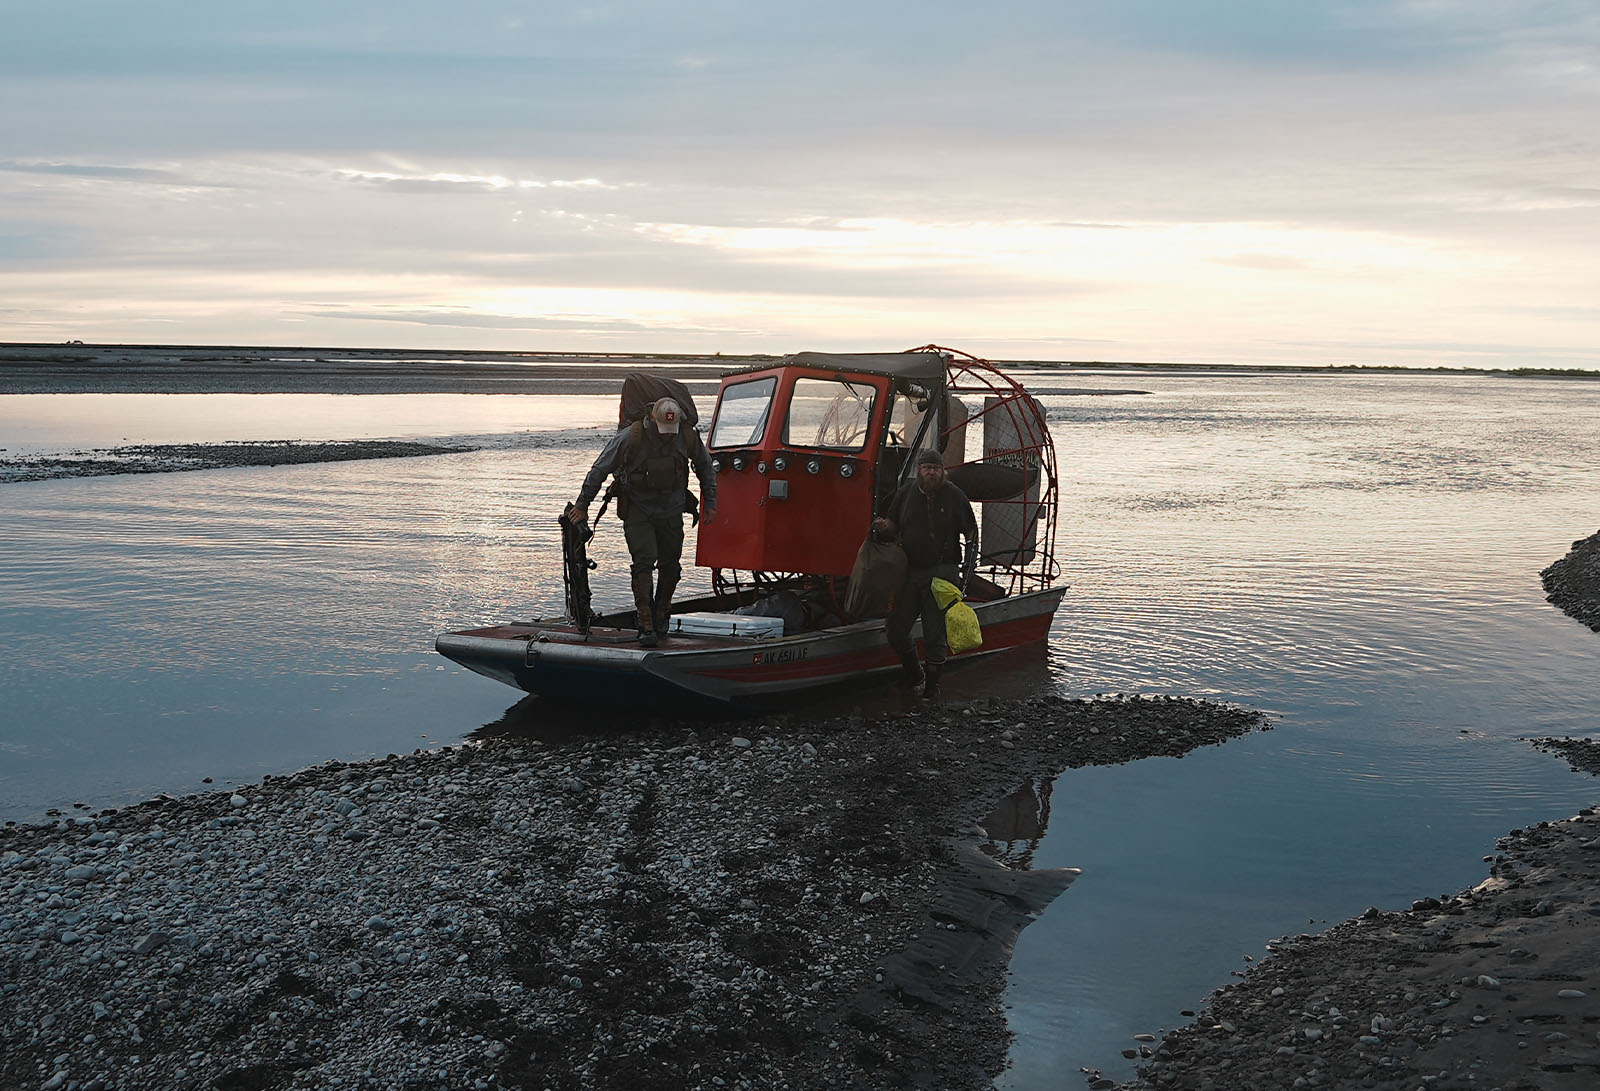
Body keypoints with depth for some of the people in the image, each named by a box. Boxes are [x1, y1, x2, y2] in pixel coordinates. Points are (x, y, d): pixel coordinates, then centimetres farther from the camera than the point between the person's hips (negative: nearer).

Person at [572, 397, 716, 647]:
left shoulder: (688, 438, -8)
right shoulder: (630, 437, -18)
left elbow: (705, 468, 12)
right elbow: (600, 469, -10)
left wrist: (710, 502, 10)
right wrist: (582, 505, -7)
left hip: (672, 513, 3)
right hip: (638, 511, -3)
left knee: (670, 566, 8)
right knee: (643, 563, -17)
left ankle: (661, 616, 30)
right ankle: (646, 625, -18)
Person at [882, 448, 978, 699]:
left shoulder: (955, 496, -1)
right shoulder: (906, 493, 6)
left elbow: (971, 534, 4)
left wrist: (967, 571, -3)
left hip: (942, 572, -3)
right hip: (910, 572, 3)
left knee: (934, 634, -2)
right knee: (896, 631, 4)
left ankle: (933, 681, 15)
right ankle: (913, 672, 28)